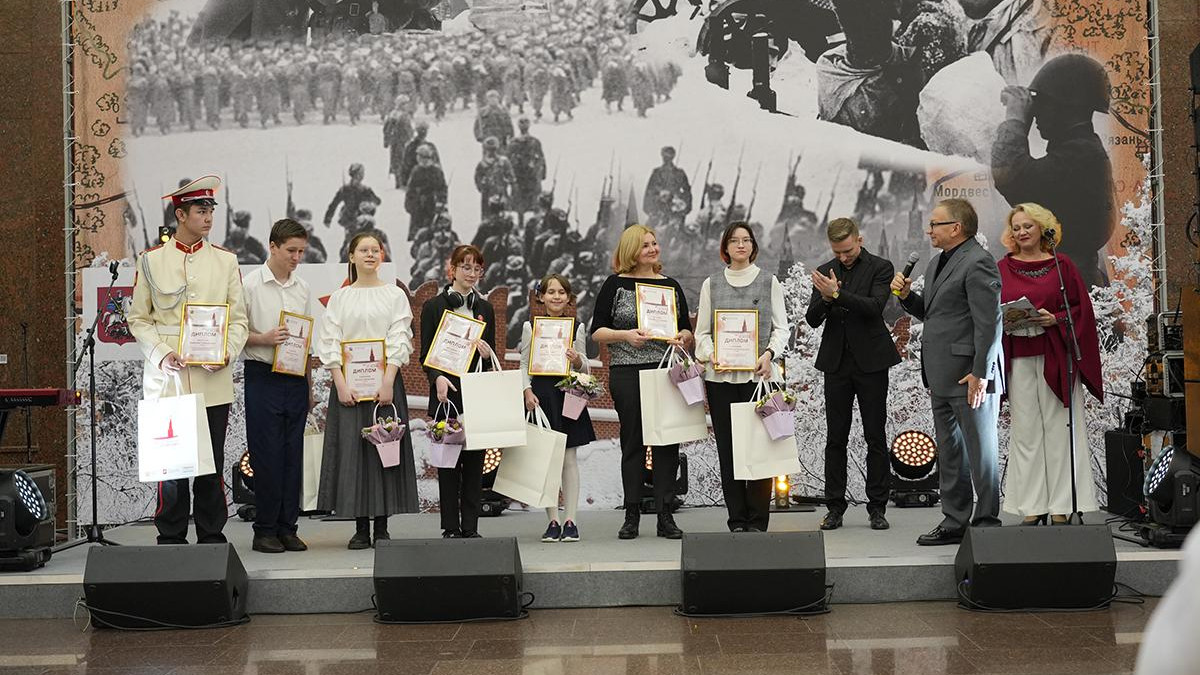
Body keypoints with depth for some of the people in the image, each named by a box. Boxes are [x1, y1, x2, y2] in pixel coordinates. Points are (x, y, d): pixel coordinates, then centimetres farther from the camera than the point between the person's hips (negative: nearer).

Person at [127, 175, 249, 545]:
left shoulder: (225, 261, 9)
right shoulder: (151, 260, 5)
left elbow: (238, 319, 9)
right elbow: (138, 319, 6)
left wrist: (227, 352, -9)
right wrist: (161, 354, -10)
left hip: (213, 380, 1)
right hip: (167, 377, -1)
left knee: (212, 464, 5)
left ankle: (212, 539, 15)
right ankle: (170, 540, 10)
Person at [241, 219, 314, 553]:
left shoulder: (303, 288, 12)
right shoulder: (250, 284, -4)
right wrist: (264, 339, -21)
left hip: (296, 378, 5)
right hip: (263, 377, -5)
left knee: (293, 455, 6)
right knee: (267, 456, -3)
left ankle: (287, 528, 13)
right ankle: (264, 531, 4)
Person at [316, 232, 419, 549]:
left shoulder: (395, 295, 6)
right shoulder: (340, 298, 9)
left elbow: (400, 341, -2)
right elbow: (329, 343, 3)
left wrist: (388, 382, -13)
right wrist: (340, 384, -9)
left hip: (384, 381, -1)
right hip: (348, 382, 1)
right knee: (352, 449, -1)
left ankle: (382, 528, 4)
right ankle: (361, 529, 5)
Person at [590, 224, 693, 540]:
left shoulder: (670, 285, 13)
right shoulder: (616, 284, 4)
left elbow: (687, 330, 16)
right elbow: (597, 331, 1)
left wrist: (681, 337, -6)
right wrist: (625, 335, -14)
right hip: (627, 373, -2)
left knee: (668, 442, -1)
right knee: (632, 442, 2)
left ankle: (665, 516, 5)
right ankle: (632, 516, 10)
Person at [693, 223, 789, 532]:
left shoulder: (769, 281, 9)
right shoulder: (711, 284, 11)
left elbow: (782, 327, 7)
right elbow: (702, 331, 11)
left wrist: (769, 353, -11)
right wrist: (711, 355, -8)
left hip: (758, 374, -1)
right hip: (720, 376, 1)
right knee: (727, 447, 2)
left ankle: (758, 521, 2)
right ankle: (737, 520, 8)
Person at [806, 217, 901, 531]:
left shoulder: (881, 268, -2)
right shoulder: (825, 272, 8)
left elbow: (875, 307, -17)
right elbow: (812, 320, 4)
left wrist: (837, 294, -23)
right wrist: (824, 299, -16)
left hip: (870, 362, -3)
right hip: (836, 363, 3)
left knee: (875, 435, 2)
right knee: (835, 437, 5)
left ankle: (877, 507, 8)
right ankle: (835, 507, 11)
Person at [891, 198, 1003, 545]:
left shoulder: (978, 262, -13)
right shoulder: (936, 264, 17)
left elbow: (990, 322, -18)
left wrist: (980, 373, -22)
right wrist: (906, 296, 6)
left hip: (970, 376, -10)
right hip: (942, 377, 10)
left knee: (981, 452, -2)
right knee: (949, 452, 14)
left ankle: (987, 522, 5)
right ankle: (954, 522, 21)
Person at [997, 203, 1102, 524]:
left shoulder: (1062, 265, 5)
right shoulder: (1003, 269, 10)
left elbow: (1081, 309, 3)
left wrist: (1055, 319, -13)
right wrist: (1003, 321, -9)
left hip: (1055, 357, -2)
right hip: (1018, 360, 2)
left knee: (1058, 430, -2)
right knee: (1025, 432, 1)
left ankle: (1061, 509, 3)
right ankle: (1032, 509, 5)